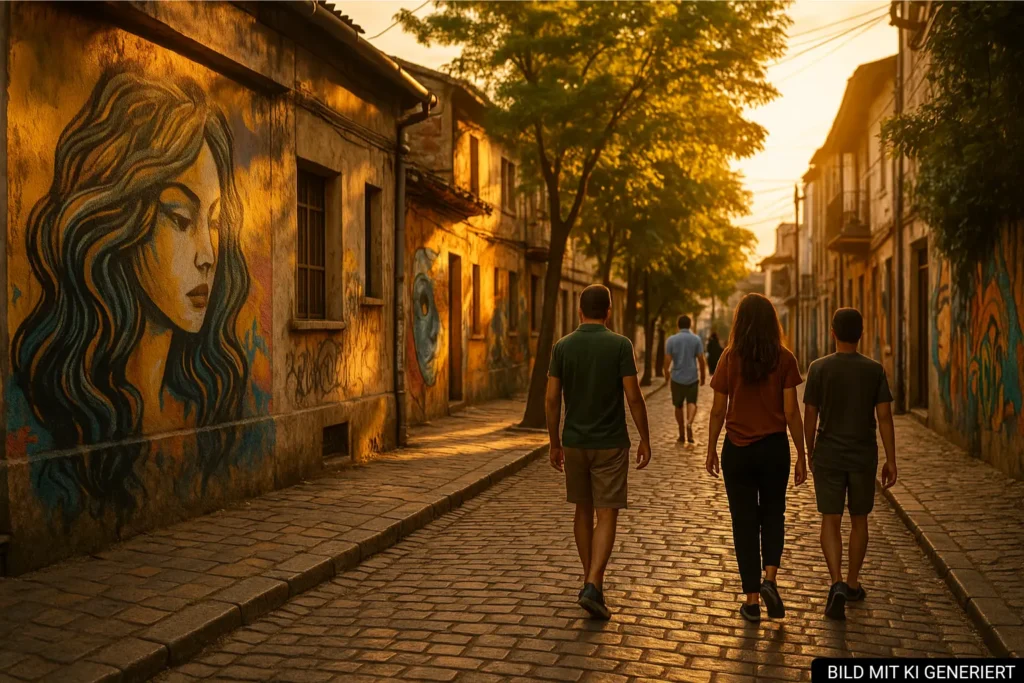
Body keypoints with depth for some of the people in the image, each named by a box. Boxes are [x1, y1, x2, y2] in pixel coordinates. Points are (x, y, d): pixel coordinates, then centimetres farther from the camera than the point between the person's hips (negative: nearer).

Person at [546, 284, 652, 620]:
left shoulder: (562, 346, -1)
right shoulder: (620, 345, -8)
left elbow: (552, 399, -2)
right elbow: (633, 397, -11)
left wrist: (554, 443, 8)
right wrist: (645, 439, -1)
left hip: (574, 442, 3)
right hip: (610, 444, -3)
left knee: (584, 511, 17)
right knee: (606, 516, 1)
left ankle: (591, 581, 26)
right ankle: (592, 587, -12)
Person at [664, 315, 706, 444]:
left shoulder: (671, 340, -4)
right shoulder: (696, 339, -2)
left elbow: (667, 360, -6)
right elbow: (701, 360, -2)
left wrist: (666, 372, 12)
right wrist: (703, 376, 10)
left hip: (677, 377, 0)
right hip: (692, 377, 0)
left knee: (678, 406, 12)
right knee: (692, 403, 6)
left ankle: (682, 434, 18)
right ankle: (689, 423, -24)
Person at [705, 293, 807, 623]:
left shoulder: (730, 358, -5)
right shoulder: (783, 358, -6)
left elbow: (718, 410, -2)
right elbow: (791, 412, -6)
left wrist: (711, 449, 10)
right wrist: (801, 454, 2)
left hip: (737, 449, 0)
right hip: (774, 447, 0)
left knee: (744, 521, 9)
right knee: (773, 514, 21)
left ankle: (752, 600, 13)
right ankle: (770, 577, 2)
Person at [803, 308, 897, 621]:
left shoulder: (819, 368, -8)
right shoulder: (875, 371, -4)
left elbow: (810, 416, -5)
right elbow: (885, 417, -6)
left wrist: (810, 453, 8)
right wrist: (891, 460, 0)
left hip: (828, 456, -2)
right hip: (864, 457, 2)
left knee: (831, 520, 2)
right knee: (859, 518, 15)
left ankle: (837, 583, -15)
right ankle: (852, 584, 25)